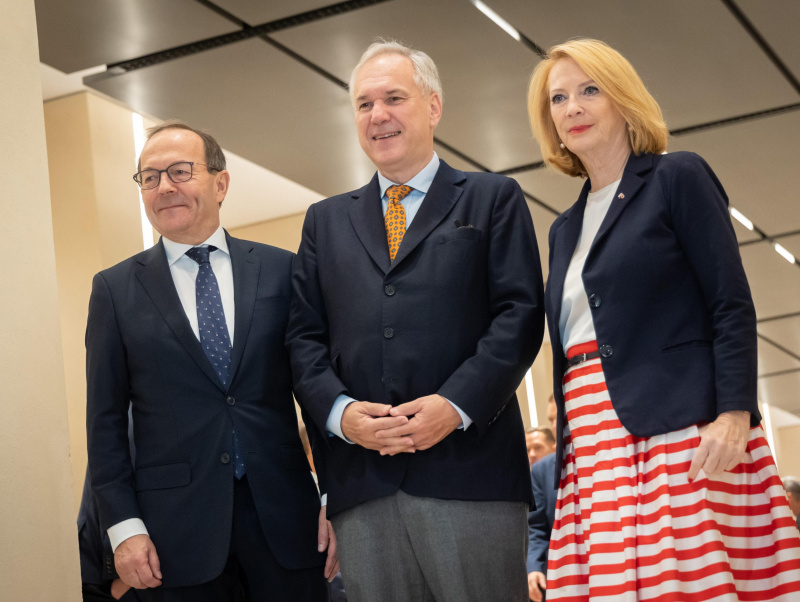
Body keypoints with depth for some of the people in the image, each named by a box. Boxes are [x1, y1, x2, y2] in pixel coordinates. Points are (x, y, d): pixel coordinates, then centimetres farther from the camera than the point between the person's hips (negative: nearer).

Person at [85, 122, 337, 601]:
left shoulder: (281, 271, 5)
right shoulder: (116, 290, 5)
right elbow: (106, 419, 4)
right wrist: (124, 525, -4)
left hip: (284, 514, 1)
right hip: (177, 523, 0)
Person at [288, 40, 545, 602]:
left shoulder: (492, 199, 11)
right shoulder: (326, 220, 21)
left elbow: (520, 313, 0)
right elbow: (305, 334, 14)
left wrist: (456, 405, -13)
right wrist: (339, 411, -6)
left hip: (468, 467, -3)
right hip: (362, 475, 3)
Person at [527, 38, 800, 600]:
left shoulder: (678, 177, 5)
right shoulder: (566, 228, 23)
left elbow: (732, 306, -4)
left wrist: (734, 416, -16)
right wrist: (566, 445, 16)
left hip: (682, 432, -6)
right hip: (593, 448, 6)